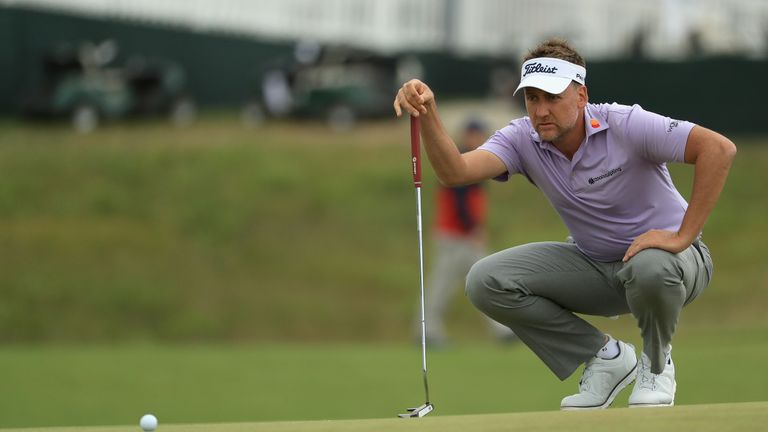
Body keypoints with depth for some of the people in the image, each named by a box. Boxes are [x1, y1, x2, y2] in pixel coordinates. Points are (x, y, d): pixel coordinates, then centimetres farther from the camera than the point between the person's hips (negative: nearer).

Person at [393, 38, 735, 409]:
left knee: (651, 266, -42)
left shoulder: (626, 125, -24)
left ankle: (656, 364, -7)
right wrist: (427, 115, -45)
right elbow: (455, 172, -28)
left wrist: (683, 236, -32)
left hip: (670, 256, -5)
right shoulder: (523, 139, -11)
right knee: (486, 282, -14)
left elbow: (719, 149, -31)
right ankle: (605, 356, 2)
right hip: (594, 265, 5)